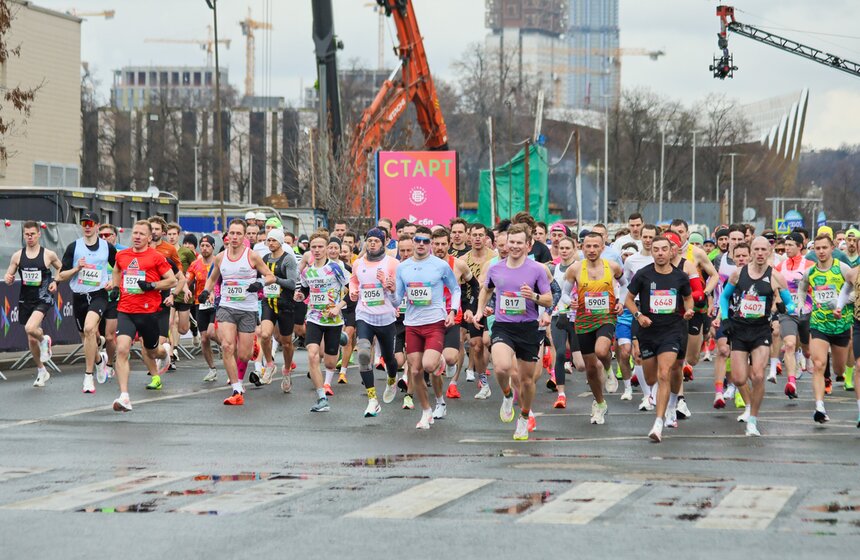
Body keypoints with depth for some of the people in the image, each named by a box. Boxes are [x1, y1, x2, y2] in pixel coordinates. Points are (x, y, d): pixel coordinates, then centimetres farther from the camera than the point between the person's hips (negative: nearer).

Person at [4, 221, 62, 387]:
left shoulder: (49, 255, -4)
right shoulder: (17, 256, 3)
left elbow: (61, 269, 12)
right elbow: (8, 278, 9)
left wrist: (55, 282, -6)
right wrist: (8, 279, -14)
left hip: (43, 299, -4)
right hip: (25, 300, 4)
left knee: (30, 328, -29)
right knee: (31, 340, 11)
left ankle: (44, 339, 6)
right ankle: (41, 371, 30)